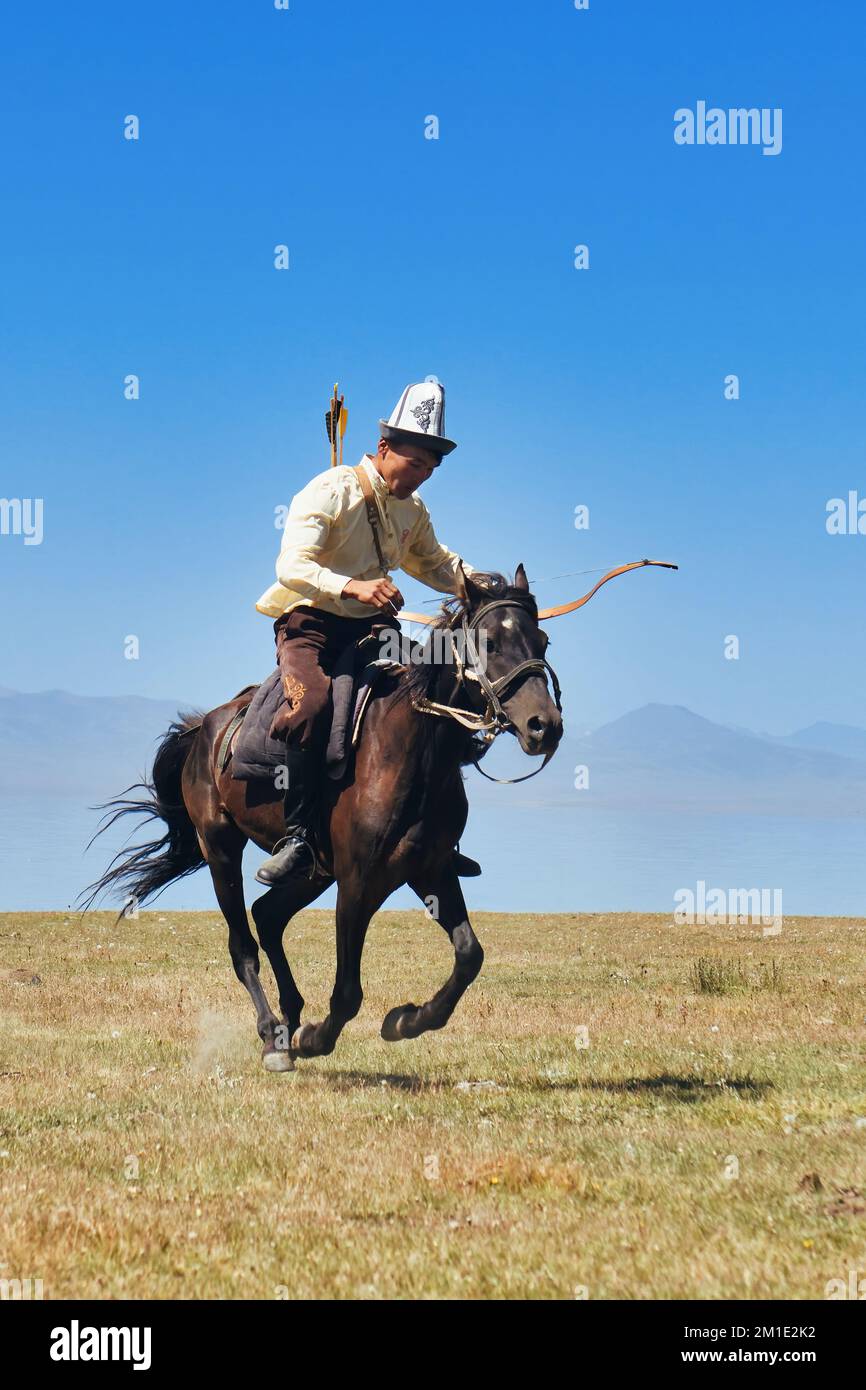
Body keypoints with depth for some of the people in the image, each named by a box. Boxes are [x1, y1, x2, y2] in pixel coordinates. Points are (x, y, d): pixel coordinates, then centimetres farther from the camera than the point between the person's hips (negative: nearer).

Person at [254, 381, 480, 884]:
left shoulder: (413, 510, 11)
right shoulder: (330, 492, -12)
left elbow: (435, 564, 27)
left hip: (373, 626, 7)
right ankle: (298, 837, -32)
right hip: (311, 620, -7)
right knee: (310, 702, -33)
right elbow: (292, 566, -23)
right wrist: (352, 587, -42)